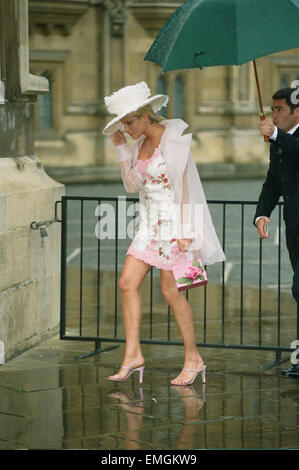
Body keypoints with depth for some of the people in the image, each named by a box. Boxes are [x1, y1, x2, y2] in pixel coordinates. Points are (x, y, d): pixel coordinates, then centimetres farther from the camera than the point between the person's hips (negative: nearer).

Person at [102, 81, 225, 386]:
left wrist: (185, 230, -18)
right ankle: (133, 355, 3)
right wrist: (120, 148, 4)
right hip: (150, 222, 8)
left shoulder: (173, 138, -12)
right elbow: (132, 185, 10)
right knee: (127, 283, -1)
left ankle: (193, 358, 6)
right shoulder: (140, 143, 11)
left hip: (174, 221, -8)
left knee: (171, 291, -5)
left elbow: (184, 186, -14)